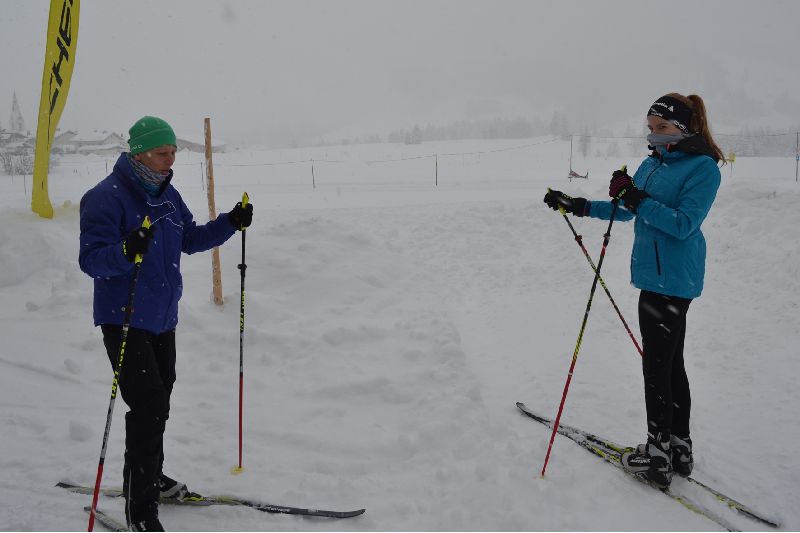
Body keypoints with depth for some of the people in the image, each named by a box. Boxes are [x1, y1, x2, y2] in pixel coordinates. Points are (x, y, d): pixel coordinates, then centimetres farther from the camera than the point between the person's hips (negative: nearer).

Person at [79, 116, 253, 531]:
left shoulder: (167, 195, 8)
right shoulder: (106, 197, -17)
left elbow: (191, 239, 18)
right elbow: (91, 259, -23)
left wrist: (230, 223, 4)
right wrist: (126, 251, -43)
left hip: (162, 318, 8)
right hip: (125, 321, -8)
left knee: (158, 404, 20)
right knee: (149, 407, -12)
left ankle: (149, 477, 40)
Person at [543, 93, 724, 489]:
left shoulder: (703, 167, -11)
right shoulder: (652, 164, 13)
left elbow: (683, 224, -20)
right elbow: (626, 212, 21)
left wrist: (637, 199, -25)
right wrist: (578, 206, 13)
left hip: (672, 278, -9)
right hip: (656, 274, 9)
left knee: (657, 364, -4)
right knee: (670, 362, 14)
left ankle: (658, 455, 6)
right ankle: (679, 448, 24)